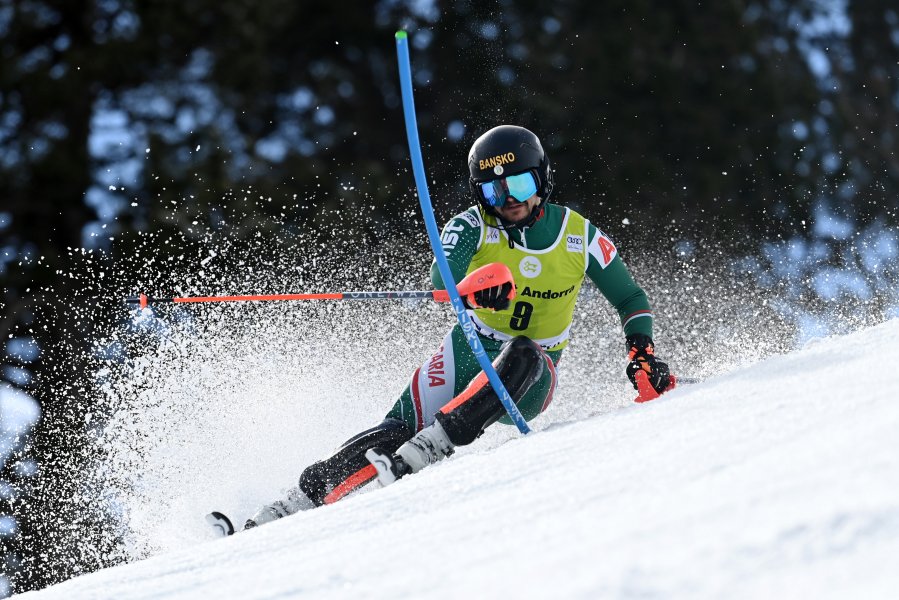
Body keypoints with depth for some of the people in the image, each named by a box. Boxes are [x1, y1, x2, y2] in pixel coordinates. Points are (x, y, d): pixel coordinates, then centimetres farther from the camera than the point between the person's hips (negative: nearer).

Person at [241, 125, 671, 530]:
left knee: (523, 355, -36)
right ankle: (304, 499, -27)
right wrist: (474, 292, -53)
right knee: (400, 427, -25)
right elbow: (441, 281, -29)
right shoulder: (472, 227, -9)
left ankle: (422, 454, -42)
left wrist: (641, 350, -12)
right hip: (467, 356, 0)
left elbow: (632, 301, 8)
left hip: (528, 382, 0)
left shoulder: (581, 237, -6)